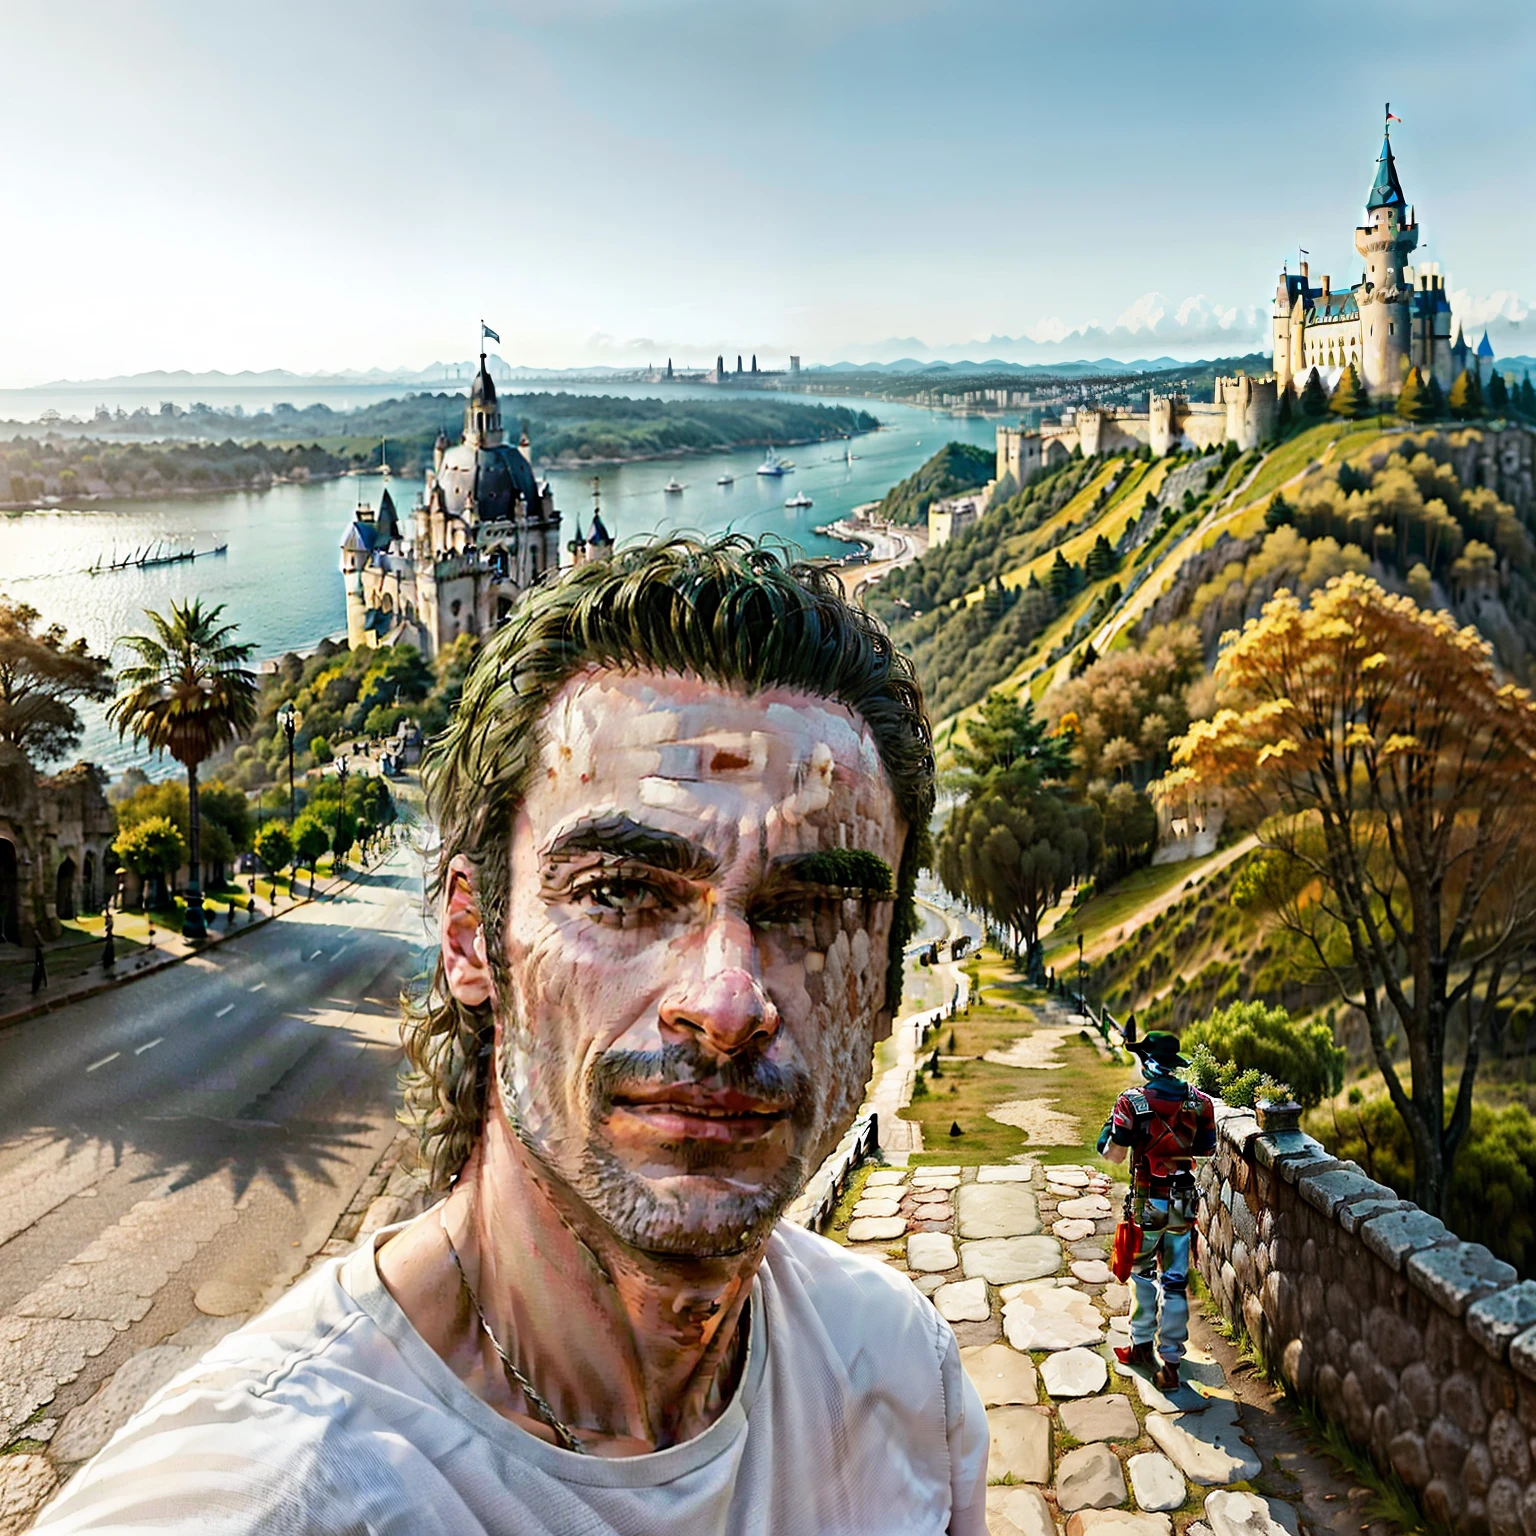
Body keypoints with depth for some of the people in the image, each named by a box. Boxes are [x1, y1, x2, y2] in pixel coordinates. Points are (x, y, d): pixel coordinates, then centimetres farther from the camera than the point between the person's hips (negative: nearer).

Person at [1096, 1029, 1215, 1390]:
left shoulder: (1132, 1102, -16)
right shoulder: (1199, 1102, -5)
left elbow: (1115, 1155, -12)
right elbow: (1206, 1150, 7)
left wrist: (1109, 1131, 6)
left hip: (1147, 1203, -2)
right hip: (1184, 1204, 2)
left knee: (1143, 1273, 19)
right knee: (1175, 1281, 9)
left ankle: (1141, 1345, 27)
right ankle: (1170, 1363, 11)